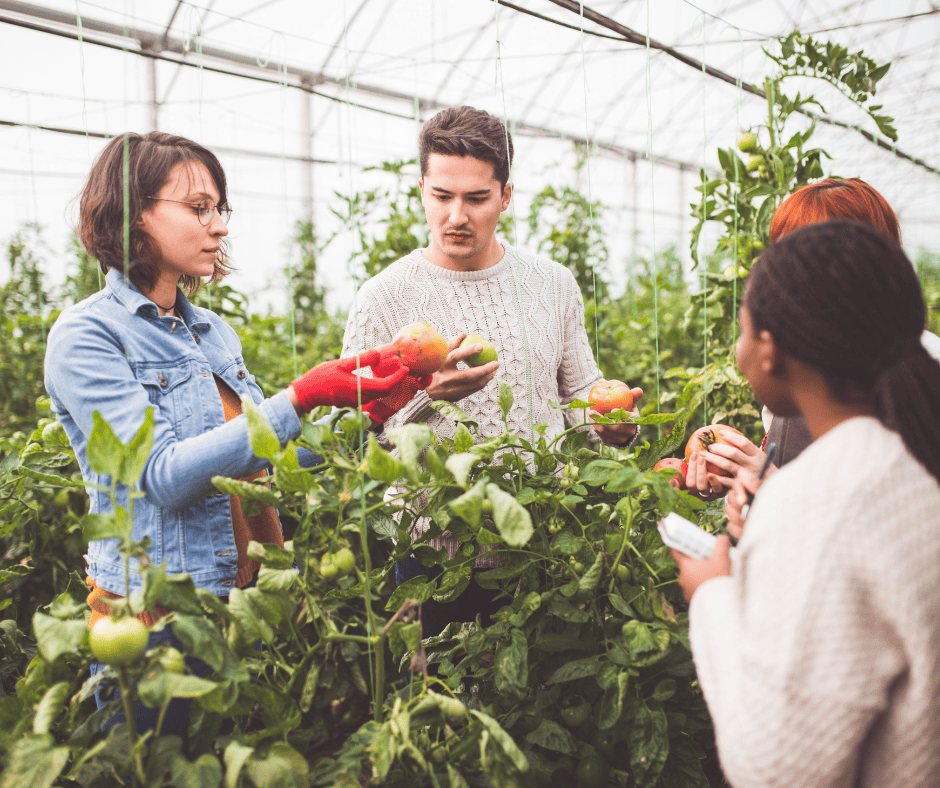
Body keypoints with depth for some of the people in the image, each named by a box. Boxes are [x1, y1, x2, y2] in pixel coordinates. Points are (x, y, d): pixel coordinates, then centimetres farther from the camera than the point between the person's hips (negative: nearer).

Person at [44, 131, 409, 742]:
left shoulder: (215, 332, 11)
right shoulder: (86, 336, -11)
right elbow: (164, 476, -22)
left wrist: (358, 411, 0)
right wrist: (302, 398, -27)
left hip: (254, 597, 7)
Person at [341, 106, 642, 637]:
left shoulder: (554, 285, 5)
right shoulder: (384, 298, -5)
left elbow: (582, 395, 14)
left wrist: (613, 423, -8)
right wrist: (424, 396, -26)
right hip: (436, 552, -3)